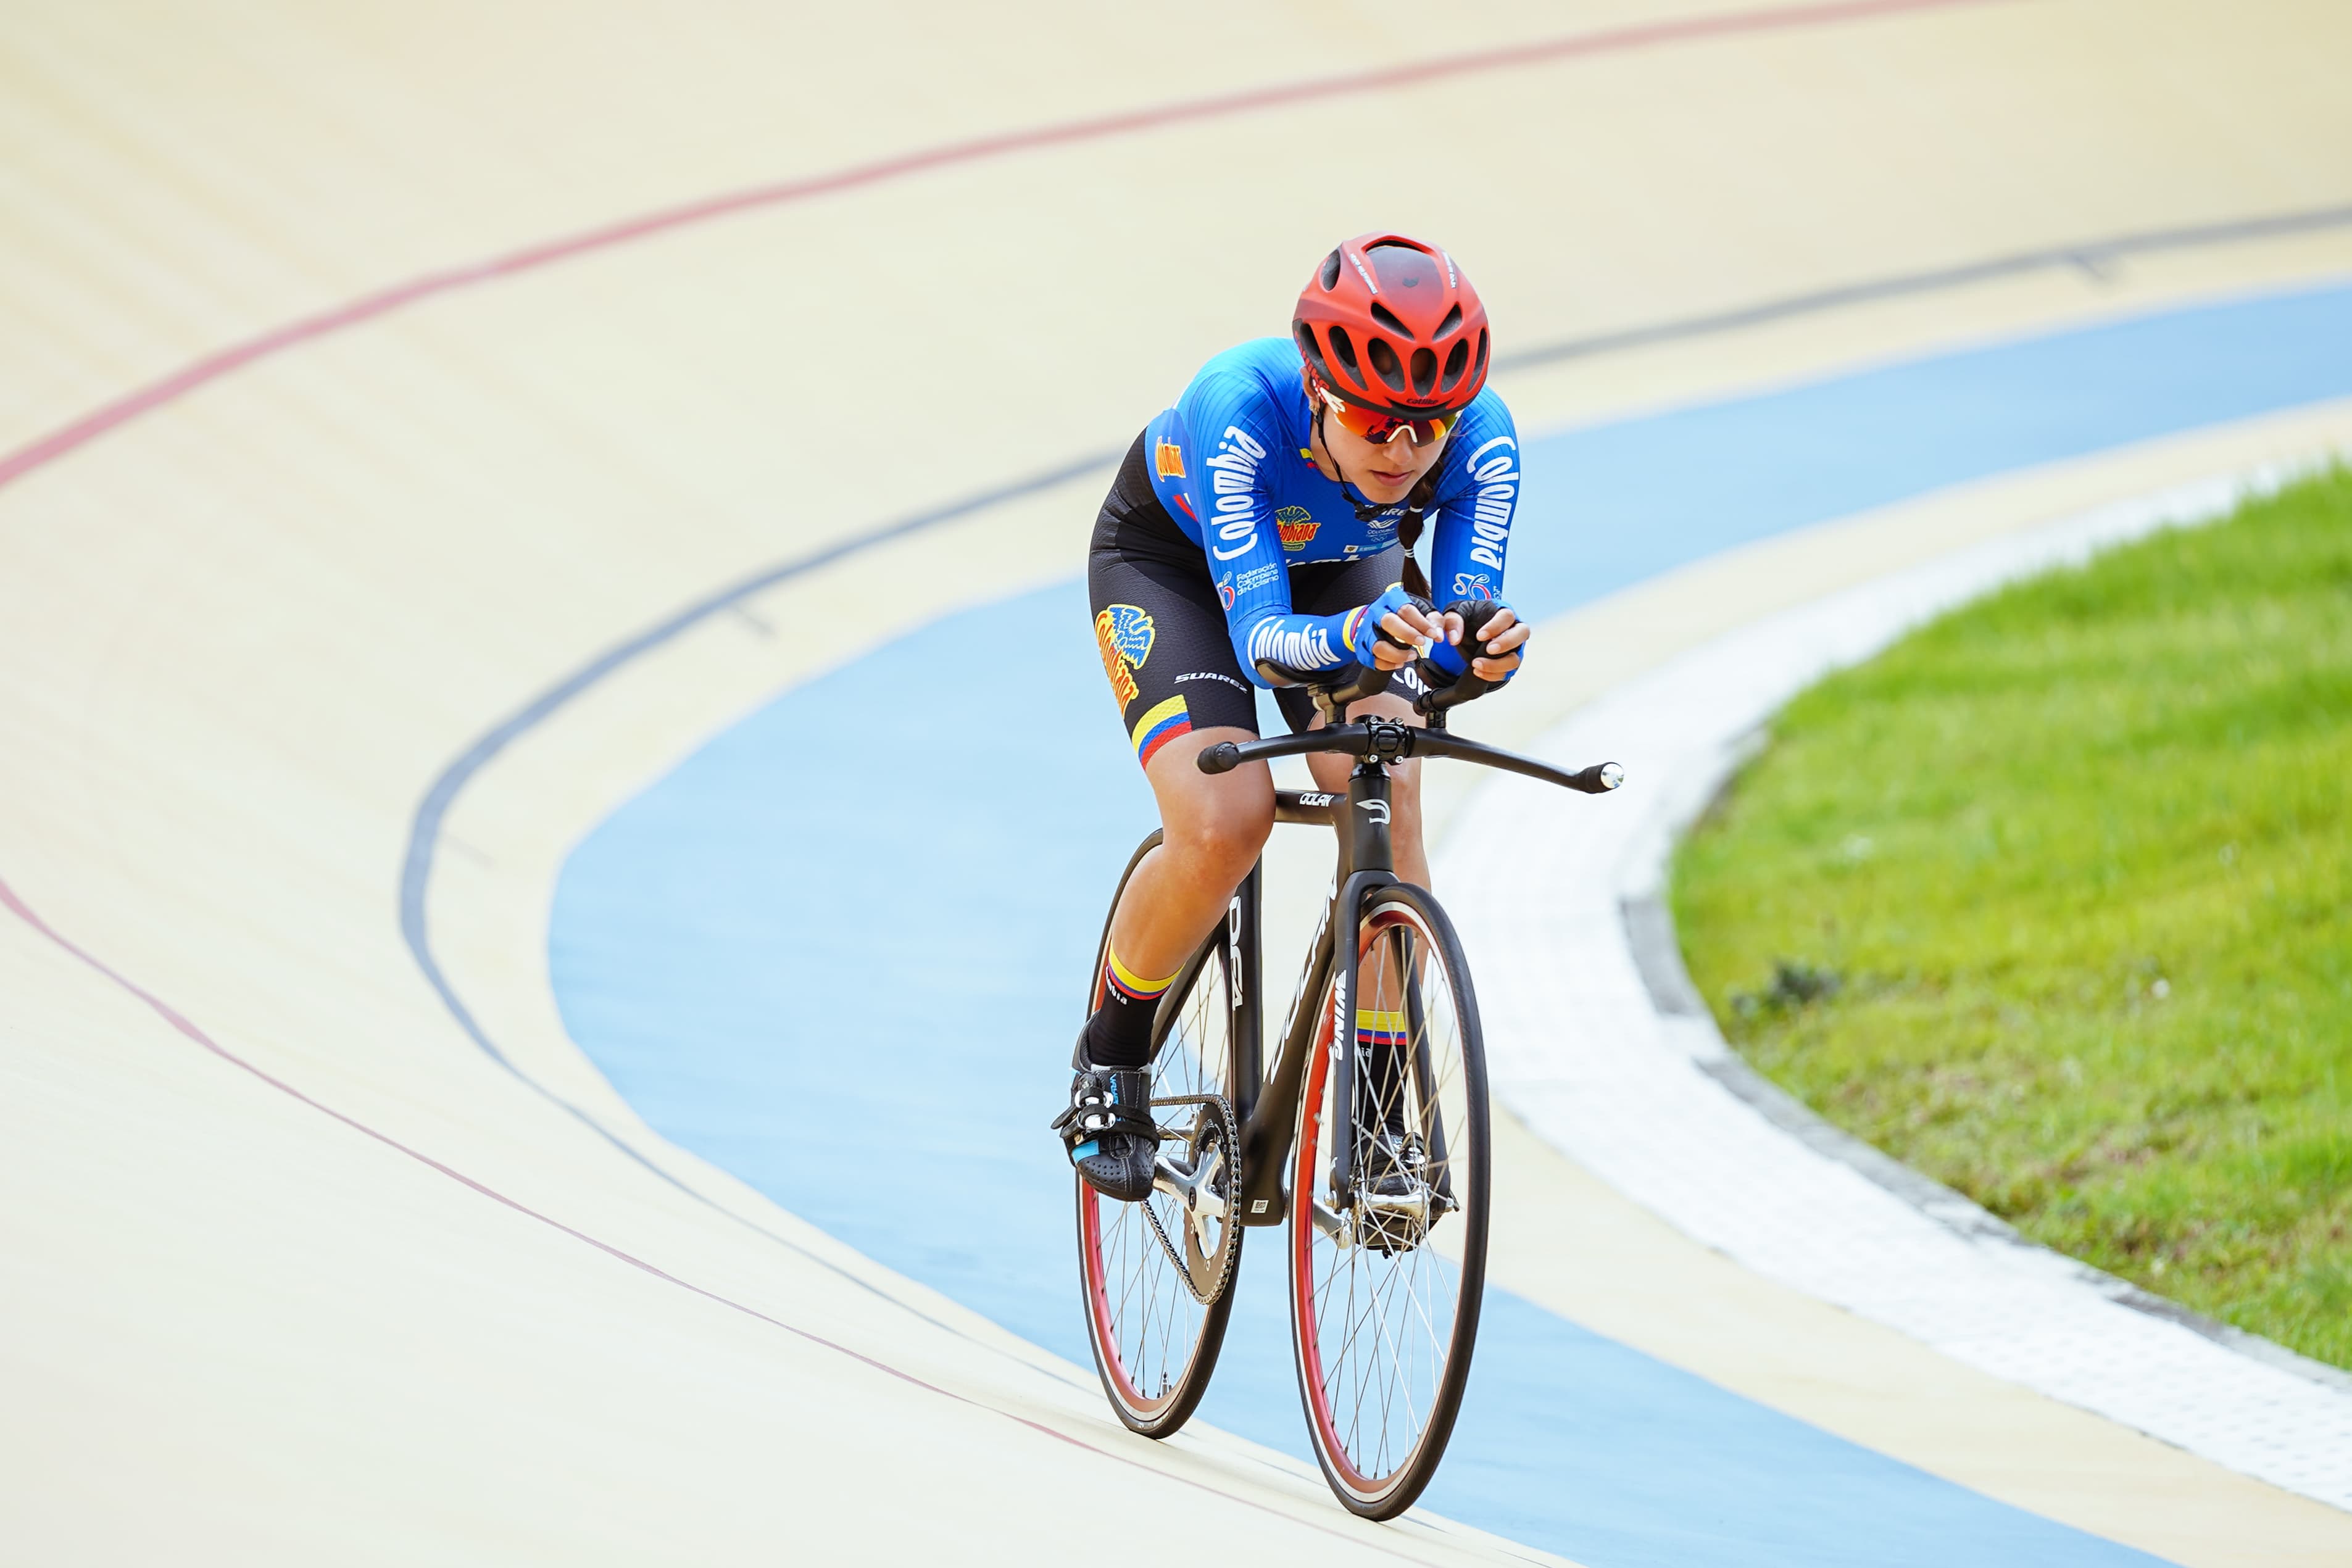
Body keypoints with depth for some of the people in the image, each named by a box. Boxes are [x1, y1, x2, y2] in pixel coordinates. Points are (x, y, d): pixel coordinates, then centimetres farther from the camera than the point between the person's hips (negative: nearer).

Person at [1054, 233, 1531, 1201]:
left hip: (1345, 572, 3)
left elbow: (1464, 617, -34)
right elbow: (1260, 637, -44)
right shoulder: (1238, 412, -41)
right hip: (1171, 565, -3)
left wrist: (1481, 646, -58)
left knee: (1386, 796, -25)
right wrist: (1356, 635, -66)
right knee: (1225, 824, -25)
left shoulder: (1480, 441, -32)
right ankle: (1110, 1059, 1)